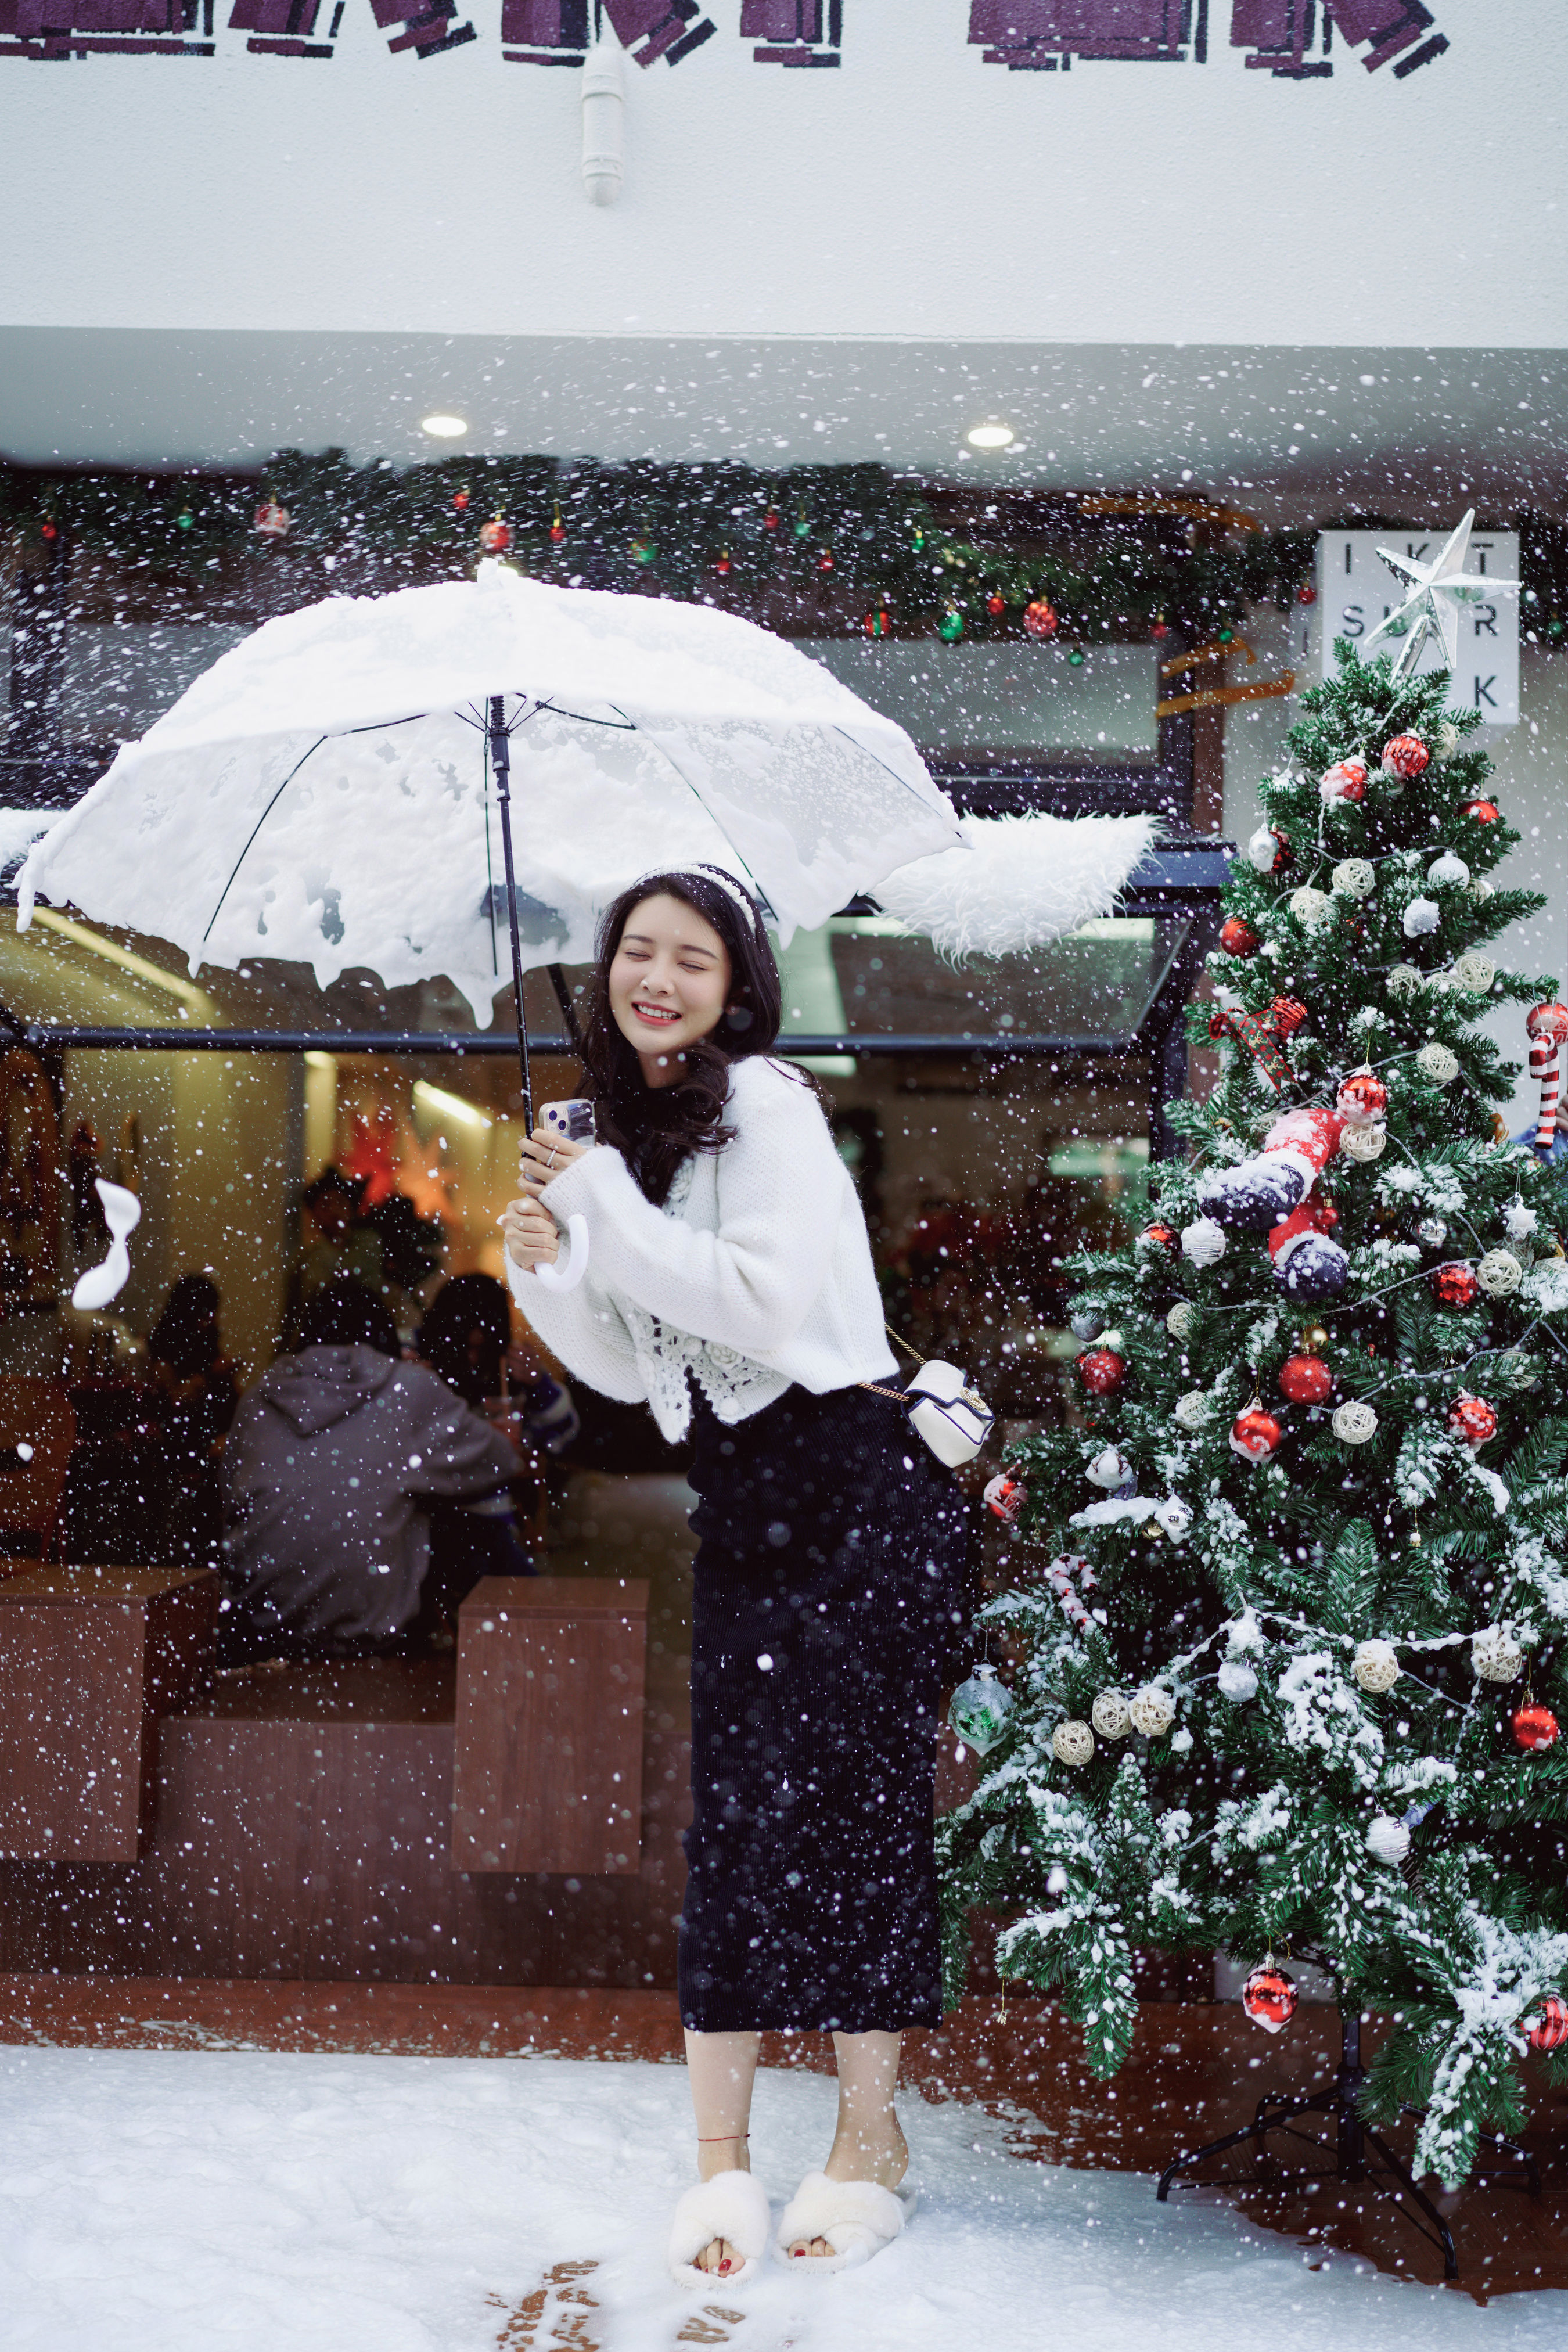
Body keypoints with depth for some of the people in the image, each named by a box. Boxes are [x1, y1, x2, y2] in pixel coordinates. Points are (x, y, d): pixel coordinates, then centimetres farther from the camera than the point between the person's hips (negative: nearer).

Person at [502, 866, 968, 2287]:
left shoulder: (762, 1100, -9)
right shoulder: (636, 1133, 14)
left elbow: (767, 1302, -21)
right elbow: (639, 1370, 15)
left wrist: (602, 1197, -16)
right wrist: (542, 1270, -2)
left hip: (855, 1491, -7)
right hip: (743, 1505, 7)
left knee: (841, 1806, -3)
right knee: (734, 1819, 4)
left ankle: (871, 2140, 12)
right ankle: (720, 2156, 11)